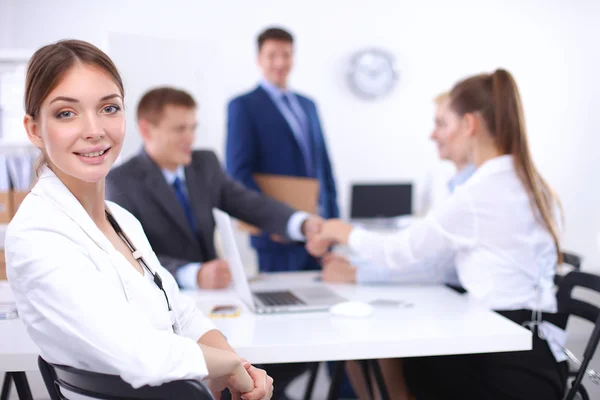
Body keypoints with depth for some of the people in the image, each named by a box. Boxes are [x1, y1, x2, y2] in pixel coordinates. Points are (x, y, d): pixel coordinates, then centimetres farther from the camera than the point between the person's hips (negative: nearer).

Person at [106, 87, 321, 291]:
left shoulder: (206, 164, 8)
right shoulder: (121, 183, -11)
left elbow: (250, 204, 0)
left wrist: (304, 223, -18)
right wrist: (195, 275, -35)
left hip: (213, 291, 5)